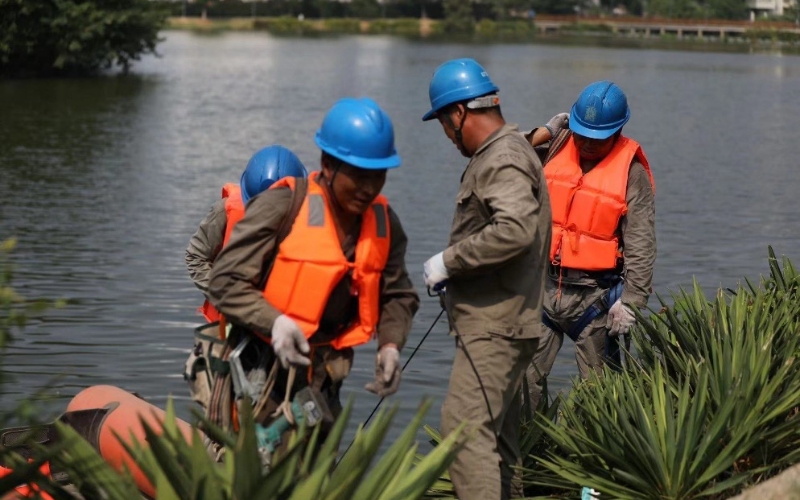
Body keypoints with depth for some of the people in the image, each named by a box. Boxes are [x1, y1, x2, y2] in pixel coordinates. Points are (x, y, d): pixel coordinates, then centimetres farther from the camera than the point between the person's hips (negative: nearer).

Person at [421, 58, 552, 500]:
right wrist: (456, 278, 15)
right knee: (496, 435, 16)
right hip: (498, 324, 11)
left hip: (496, 326, -11)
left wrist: (448, 261, -22)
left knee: (464, 426, -16)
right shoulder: (504, 153, 18)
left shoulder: (503, 161, -15)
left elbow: (514, 231, -31)